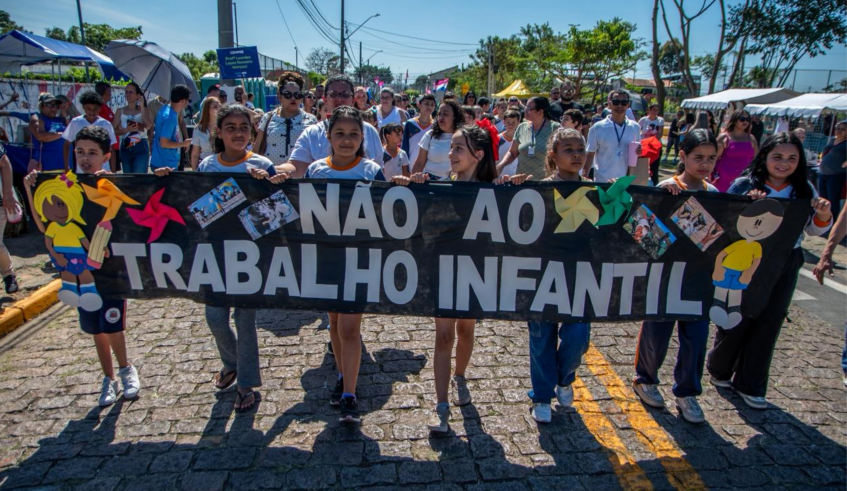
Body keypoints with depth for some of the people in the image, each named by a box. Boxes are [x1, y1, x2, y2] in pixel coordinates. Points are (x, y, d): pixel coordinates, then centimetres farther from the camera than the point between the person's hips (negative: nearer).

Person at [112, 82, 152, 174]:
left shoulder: (143, 110, 3)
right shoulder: (120, 111, 7)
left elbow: (148, 125, -17)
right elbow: (113, 130, 2)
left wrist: (142, 107, -14)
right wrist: (126, 130, -16)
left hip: (141, 147, -3)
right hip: (125, 148, 3)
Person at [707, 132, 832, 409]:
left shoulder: (804, 191, 1)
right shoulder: (745, 185, -10)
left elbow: (814, 230, 10)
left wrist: (824, 216, -11)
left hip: (784, 269, 4)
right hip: (745, 265, -3)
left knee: (768, 325, 10)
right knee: (735, 320, 6)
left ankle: (750, 385, 25)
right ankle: (719, 370, 31)